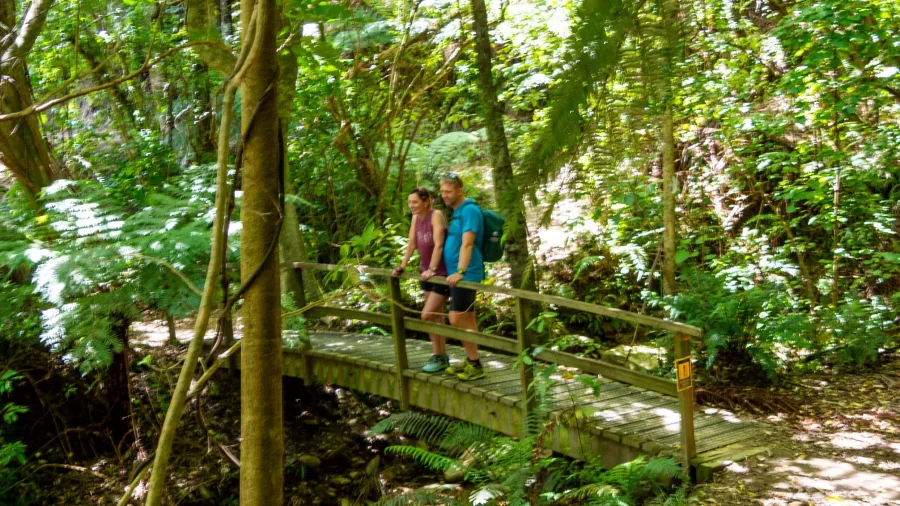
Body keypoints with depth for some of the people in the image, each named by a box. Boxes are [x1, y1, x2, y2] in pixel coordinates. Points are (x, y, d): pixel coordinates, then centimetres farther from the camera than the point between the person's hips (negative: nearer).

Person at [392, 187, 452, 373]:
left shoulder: (436, 215, -19)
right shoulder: (416, 218, 3)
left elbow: (438, 245, -25)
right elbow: (411, 244, 6)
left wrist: (432, 269, -31)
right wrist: (402, 267, 1)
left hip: (442, 273, -8)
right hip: (426, 273, 8)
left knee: (427, 315, -11)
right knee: (436, 315, 13)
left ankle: (439, 357, 1)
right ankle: (442, 356, 22)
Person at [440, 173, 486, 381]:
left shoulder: (469, 210, -14)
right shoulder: (456, 211, 15)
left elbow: (467, 244, -23)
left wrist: (460, 272, -30)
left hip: (465, 275, -10)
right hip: (456, 274, 10)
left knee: (457, 320, -11)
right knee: (468, 320, 11)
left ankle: (475, 365, -5)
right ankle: (471, 363, 17)